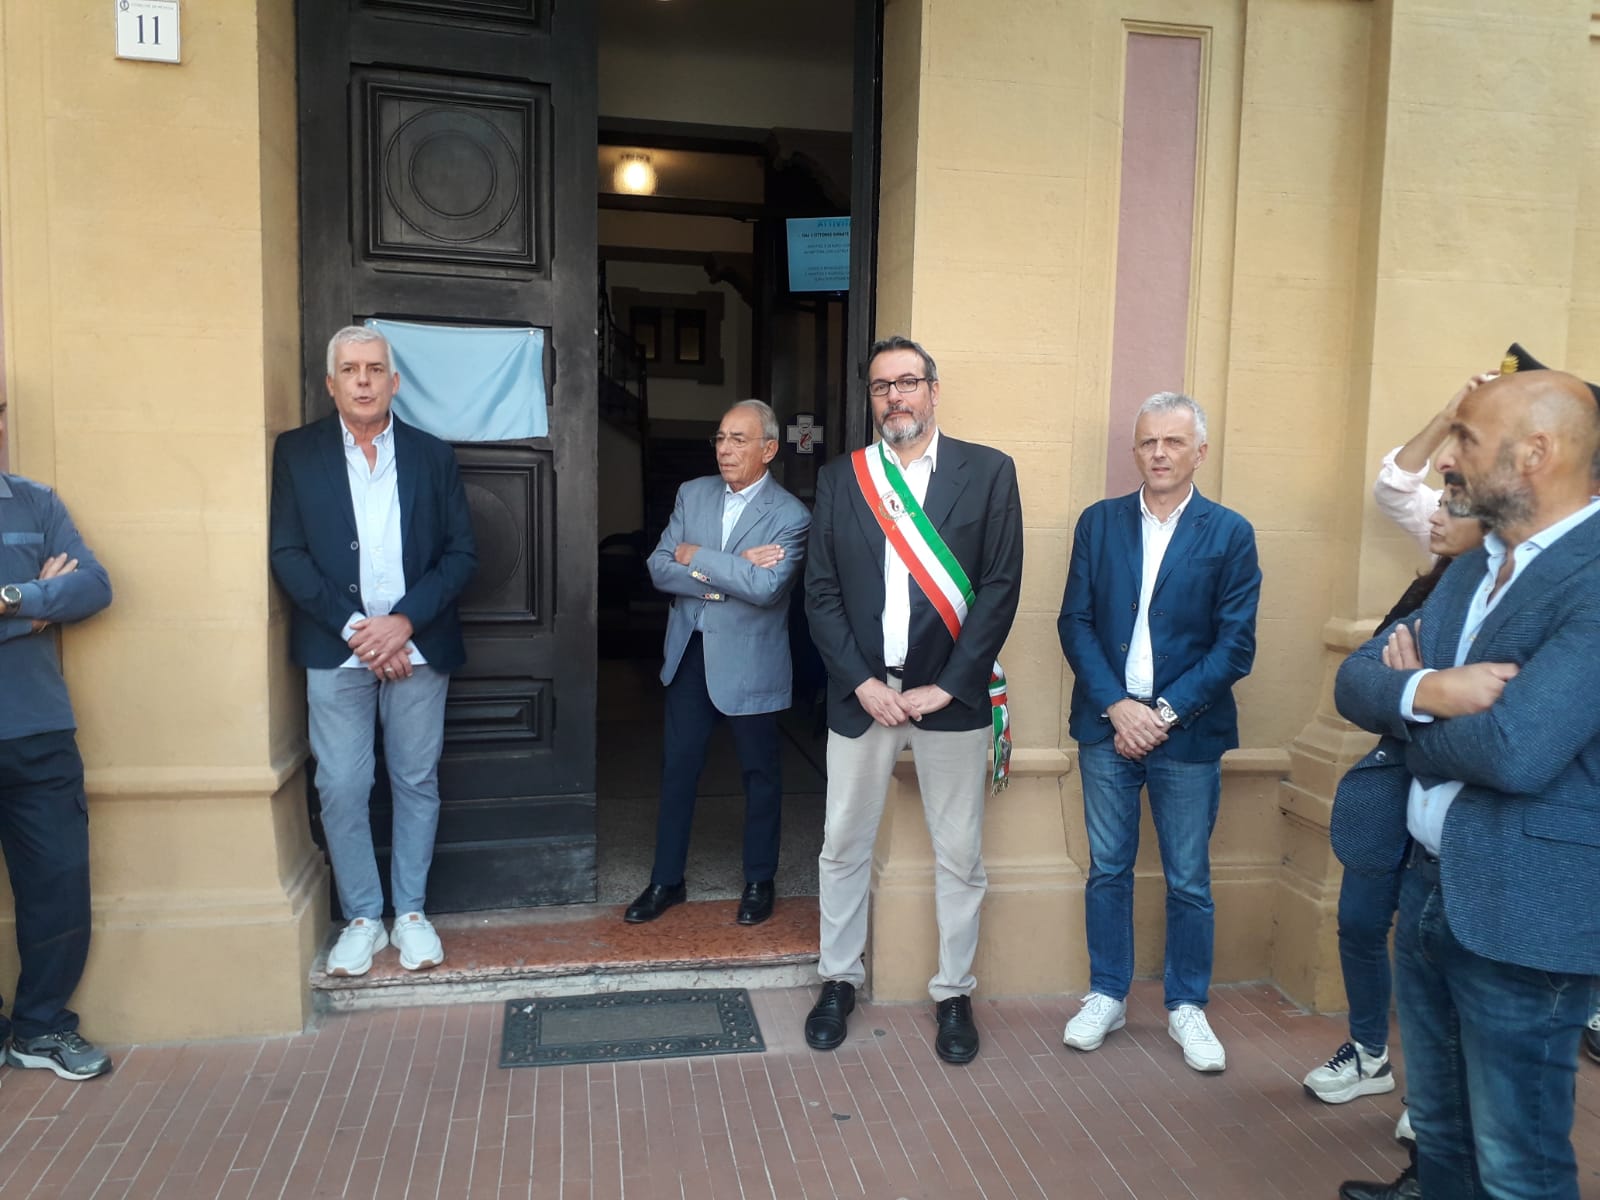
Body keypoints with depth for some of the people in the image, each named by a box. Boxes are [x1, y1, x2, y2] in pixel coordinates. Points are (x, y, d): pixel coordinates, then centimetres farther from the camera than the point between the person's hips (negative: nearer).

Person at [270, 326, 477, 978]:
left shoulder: (433, 455, 6)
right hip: (336, 649, 0)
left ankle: (411, 912, 22)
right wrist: (354, 627, -12)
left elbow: (461, 553, 2)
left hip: (418, 647, 1)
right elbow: (287, 553, -2)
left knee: (417, 783, 8)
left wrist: (406, 621, -11)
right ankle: (362, 918, 18)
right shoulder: (297, 452, 4)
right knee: (341, 789, 2)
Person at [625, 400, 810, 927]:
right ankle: (666, 880, 26)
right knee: (677, 768, 12)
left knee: (760, 773, 11)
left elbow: (766, 587, -26)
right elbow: (659, 568, -5)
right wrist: (728, 574, -18)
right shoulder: (692, 494, 3)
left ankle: (759, 882, 29)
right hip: (689, 652, 4)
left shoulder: (790, 516, -12)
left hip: (748, 660, -4)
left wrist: (697, 558, -17)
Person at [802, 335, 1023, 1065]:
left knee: (959, 855, 9)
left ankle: (954, 993, 27)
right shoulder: (840, 478, 6)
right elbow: (821, 592, 2)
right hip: (861, 695, 2)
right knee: (843, 847, 11)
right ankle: (839, 979, 30)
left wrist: (944, 686, -11)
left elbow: (1000, 586, -5)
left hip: (950, 697, -1)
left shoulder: (987, 472, 0)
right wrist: (863, 683, -9)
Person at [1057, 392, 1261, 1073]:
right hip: (1107, 726, 2)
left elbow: (1235, 645, -5)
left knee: (1188, 881, 9)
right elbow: (1075, 622, 1)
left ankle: (1187, 1006, 26)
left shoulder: (1229, 534, -1)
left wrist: (1166, 712, -13)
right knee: (1107, 869, 11)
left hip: (1187, 732, -1)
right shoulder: (1099, 523, 5)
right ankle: (1106, 996, 26)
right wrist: (1117, 705, -11)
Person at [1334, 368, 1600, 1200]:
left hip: (1520, 911, -8)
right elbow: (1356, 680, 2)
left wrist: (1403, 713, -9)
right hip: (1428, 886, 8)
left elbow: (1514, 748, -30)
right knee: (1438, 1130, 23)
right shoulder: (1468, 572, 9)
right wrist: (1425, 691, -21)